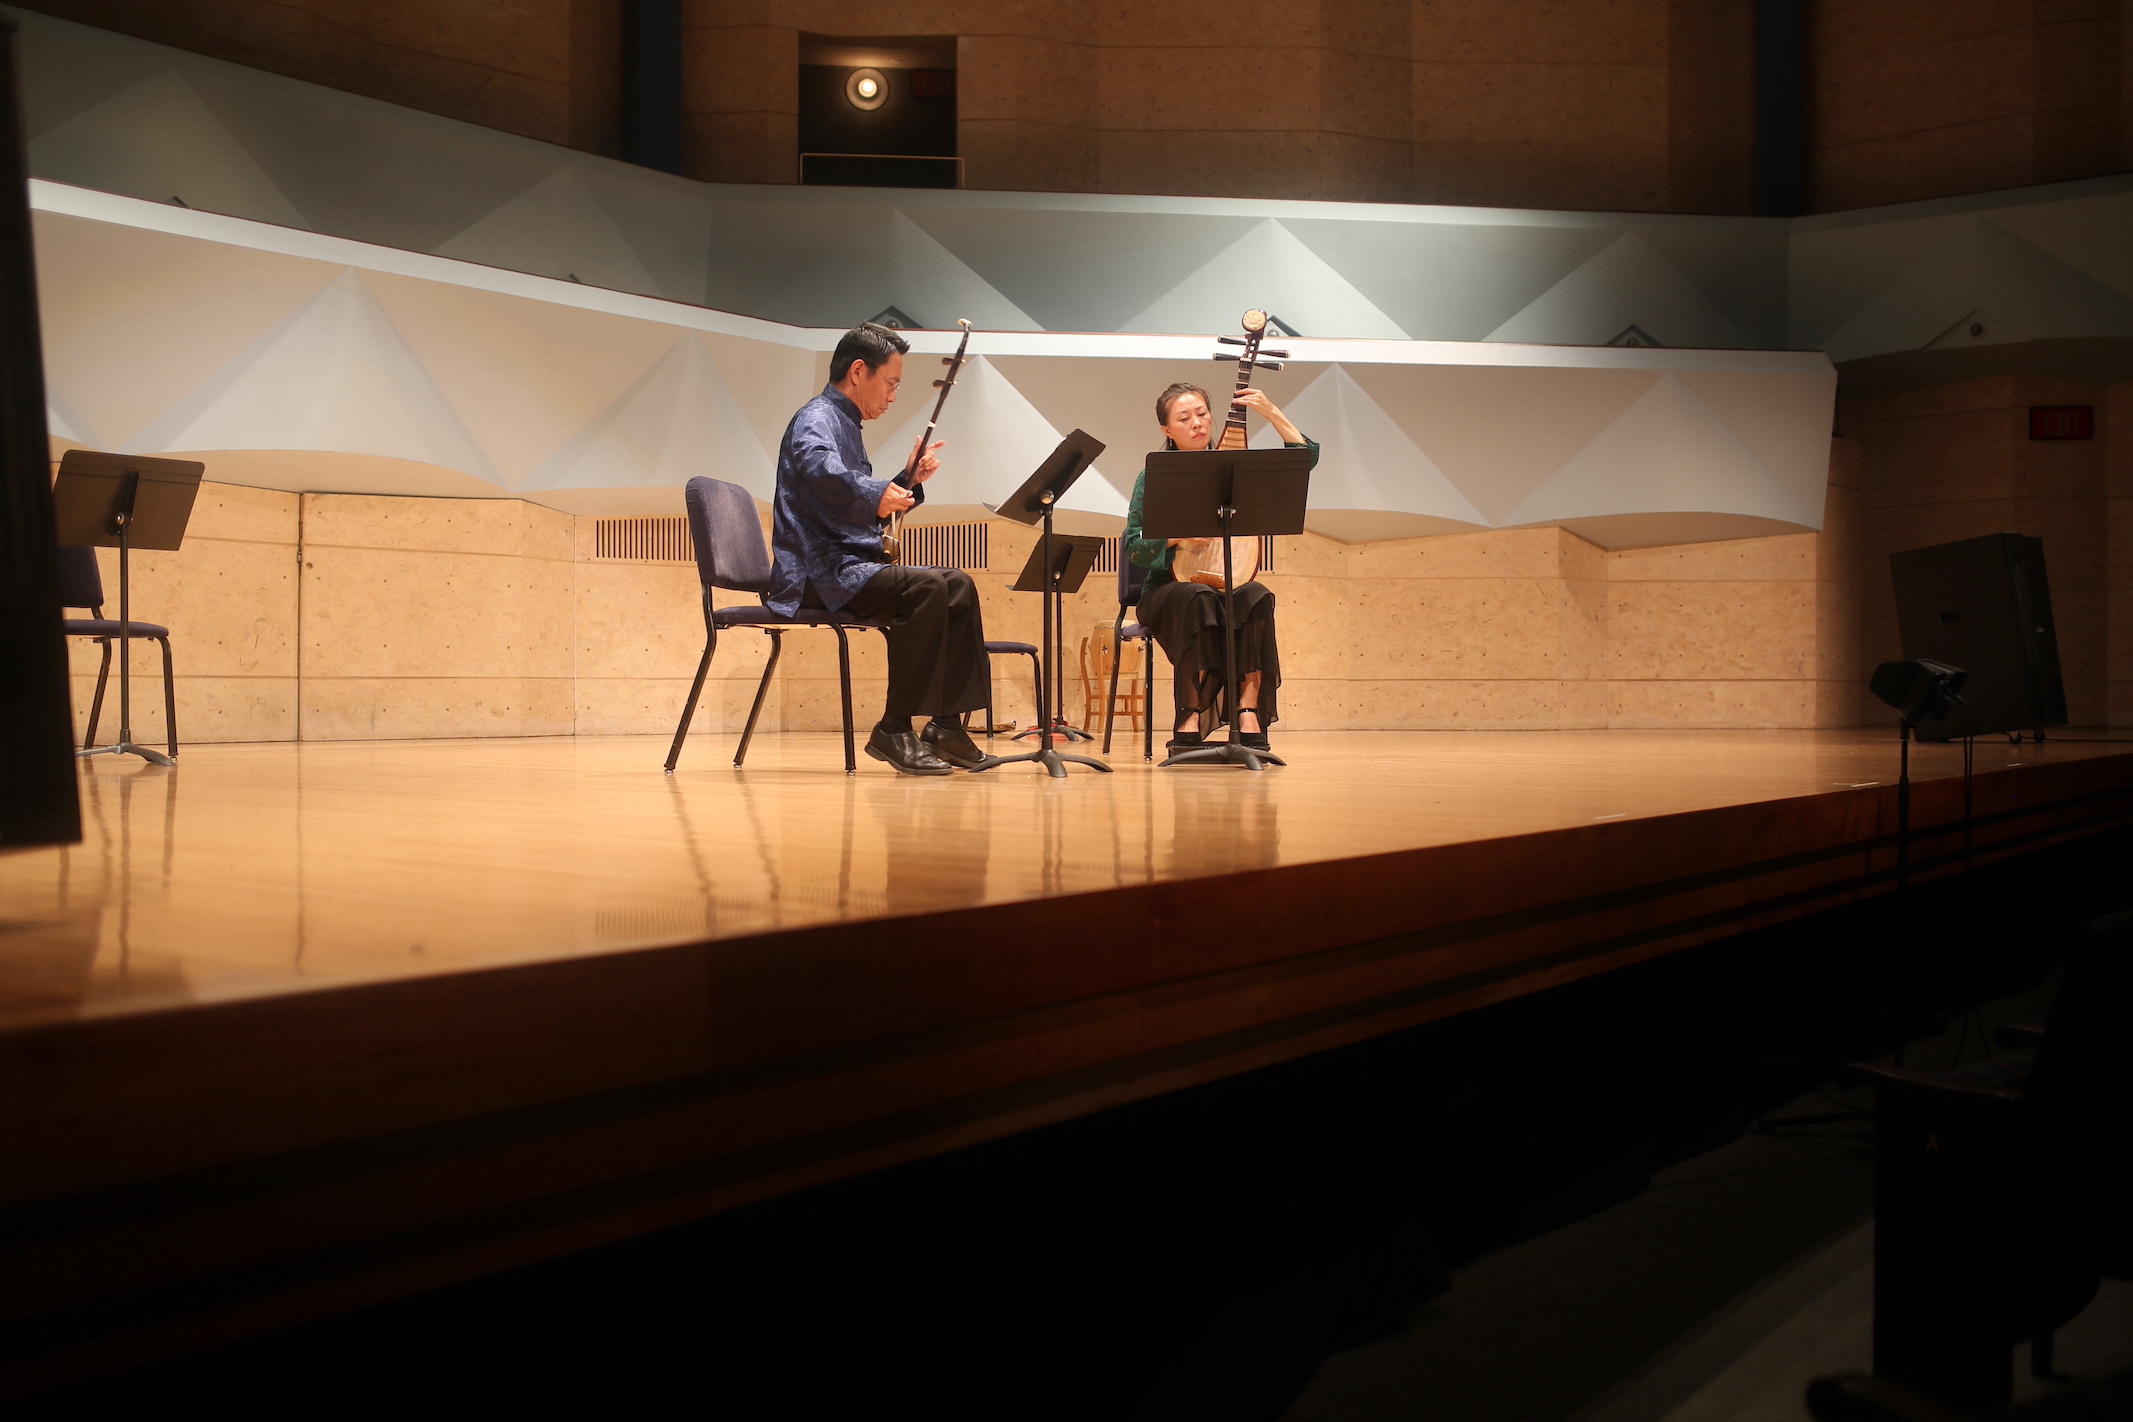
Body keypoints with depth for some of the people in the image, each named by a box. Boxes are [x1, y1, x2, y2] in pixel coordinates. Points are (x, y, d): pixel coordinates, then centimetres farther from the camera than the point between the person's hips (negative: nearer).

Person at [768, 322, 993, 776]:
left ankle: (946, 724, 5)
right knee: (926, 588, -29)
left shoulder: (846, 426, 22)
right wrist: (876, 494, -42)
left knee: (958, 585, 9)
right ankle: (894, 730, -23)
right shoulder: (816, 420, -9)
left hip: (851, 567, 11)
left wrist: (910, 481, 12)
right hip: (818, 573, -11)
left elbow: (870, 511, 26)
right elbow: (816, 465, -35)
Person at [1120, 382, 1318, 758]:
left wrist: (1273, 414, -3)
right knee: (1201, 599, -38)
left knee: (1257, 597, -33)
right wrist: (1176, 535, -19)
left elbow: (1305, 458, 6)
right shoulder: (1154, 478, 4)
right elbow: (1133, 547, -2)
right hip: (1168, 589, -2)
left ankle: (1249, 715, -37)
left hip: (1229, 583, 2)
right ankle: (1189, 723, -36)